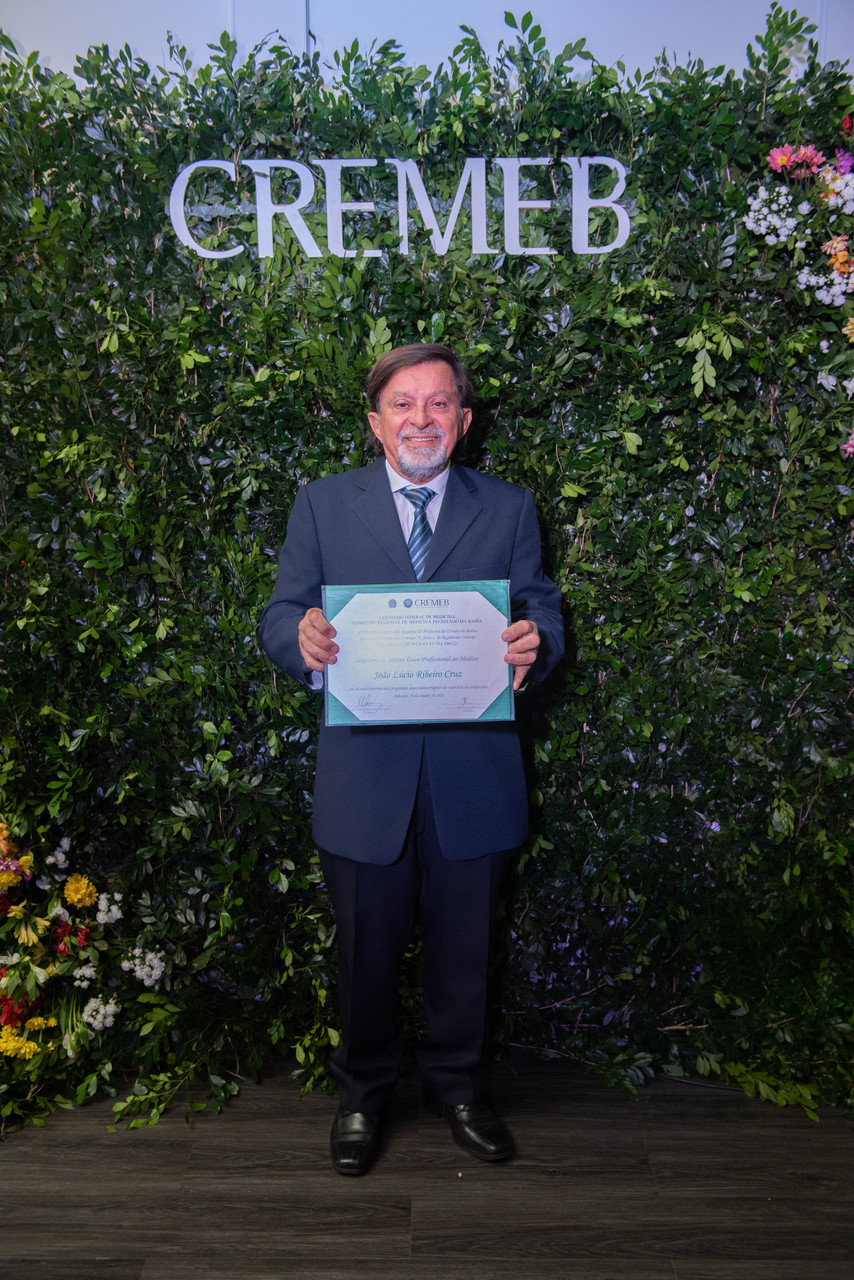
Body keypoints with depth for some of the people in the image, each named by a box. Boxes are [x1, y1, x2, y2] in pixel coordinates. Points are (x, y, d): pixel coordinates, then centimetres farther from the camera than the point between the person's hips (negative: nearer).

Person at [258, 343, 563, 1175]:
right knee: (366, 951, 15)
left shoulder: (509, 510, 7)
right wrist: (302, 638, -23)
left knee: (463, 949, 16)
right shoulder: (322, 504, 4)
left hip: (474, 776, 1)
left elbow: (544, 613, 3)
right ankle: (362, 1095, 39)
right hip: (362, 777, 0)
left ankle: (456, 1086, 41)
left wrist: (534, 641, -22)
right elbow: (279, 617, 1)